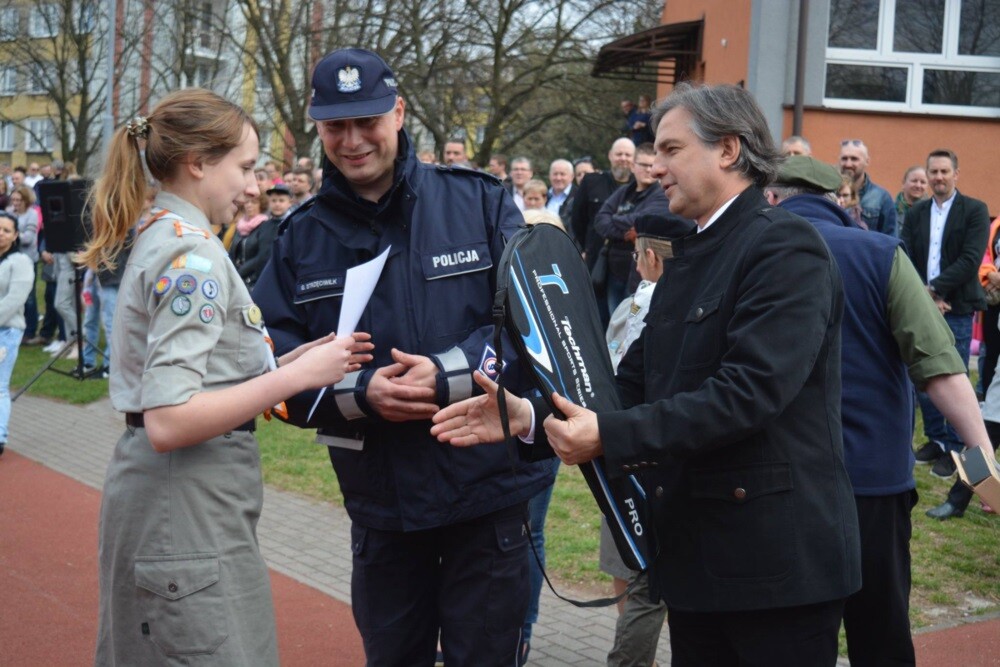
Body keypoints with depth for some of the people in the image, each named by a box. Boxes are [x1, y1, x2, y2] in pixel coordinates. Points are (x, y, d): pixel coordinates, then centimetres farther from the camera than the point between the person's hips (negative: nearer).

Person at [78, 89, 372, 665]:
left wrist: (287, 363, 6)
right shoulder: (193, 254, -17)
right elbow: (168, 422, -25)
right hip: (187, 513, -10)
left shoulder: (159, 237, 12)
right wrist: (297, 377, -20)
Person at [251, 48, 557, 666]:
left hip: (488, 491, -2)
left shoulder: (480, 202, -5)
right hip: (379, 504, 3)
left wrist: (450, 375, -21)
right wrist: (359, 391, -17)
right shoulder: (302, 236, 3)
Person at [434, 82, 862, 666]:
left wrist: (610, 436, -27)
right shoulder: (689, 257, 16)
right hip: (694, 551, 8)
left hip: (777, 557, -8)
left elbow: (749, 391, -25)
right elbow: (637, 383, 10)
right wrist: (529, 416, -4)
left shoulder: (786, 248, -13)